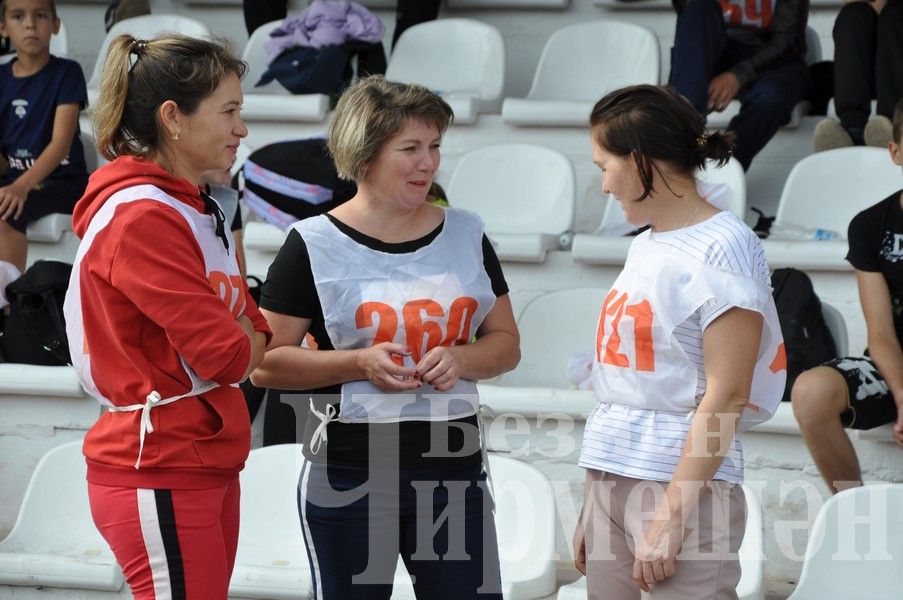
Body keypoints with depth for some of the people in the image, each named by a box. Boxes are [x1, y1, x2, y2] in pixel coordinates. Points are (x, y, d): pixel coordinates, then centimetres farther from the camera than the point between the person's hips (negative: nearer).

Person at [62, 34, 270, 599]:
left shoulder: (199, 211, 13)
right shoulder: (143, 217, -17)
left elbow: (255, 334, 13)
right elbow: (227, 356, -19)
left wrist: (242, 338, -8)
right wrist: (251, 340, 1)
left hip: (208, 465, 9)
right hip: (162, 479, -9)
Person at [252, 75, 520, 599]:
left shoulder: (466, 235, 7)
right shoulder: (314, 246, -5)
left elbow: (506, 343, 13)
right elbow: (265, 364, -6)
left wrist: (460, 359, -8)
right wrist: (359, 364, -19)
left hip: (455, 473, 3)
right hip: (349, 475, -3)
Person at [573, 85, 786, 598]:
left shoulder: (721, 249, -9)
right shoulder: (645, 247, 14)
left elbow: (725, 397, -15)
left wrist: (672, 516, -18)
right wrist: (593, 507, 14)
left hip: (682, 481, -7)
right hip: (610, 478, 7)